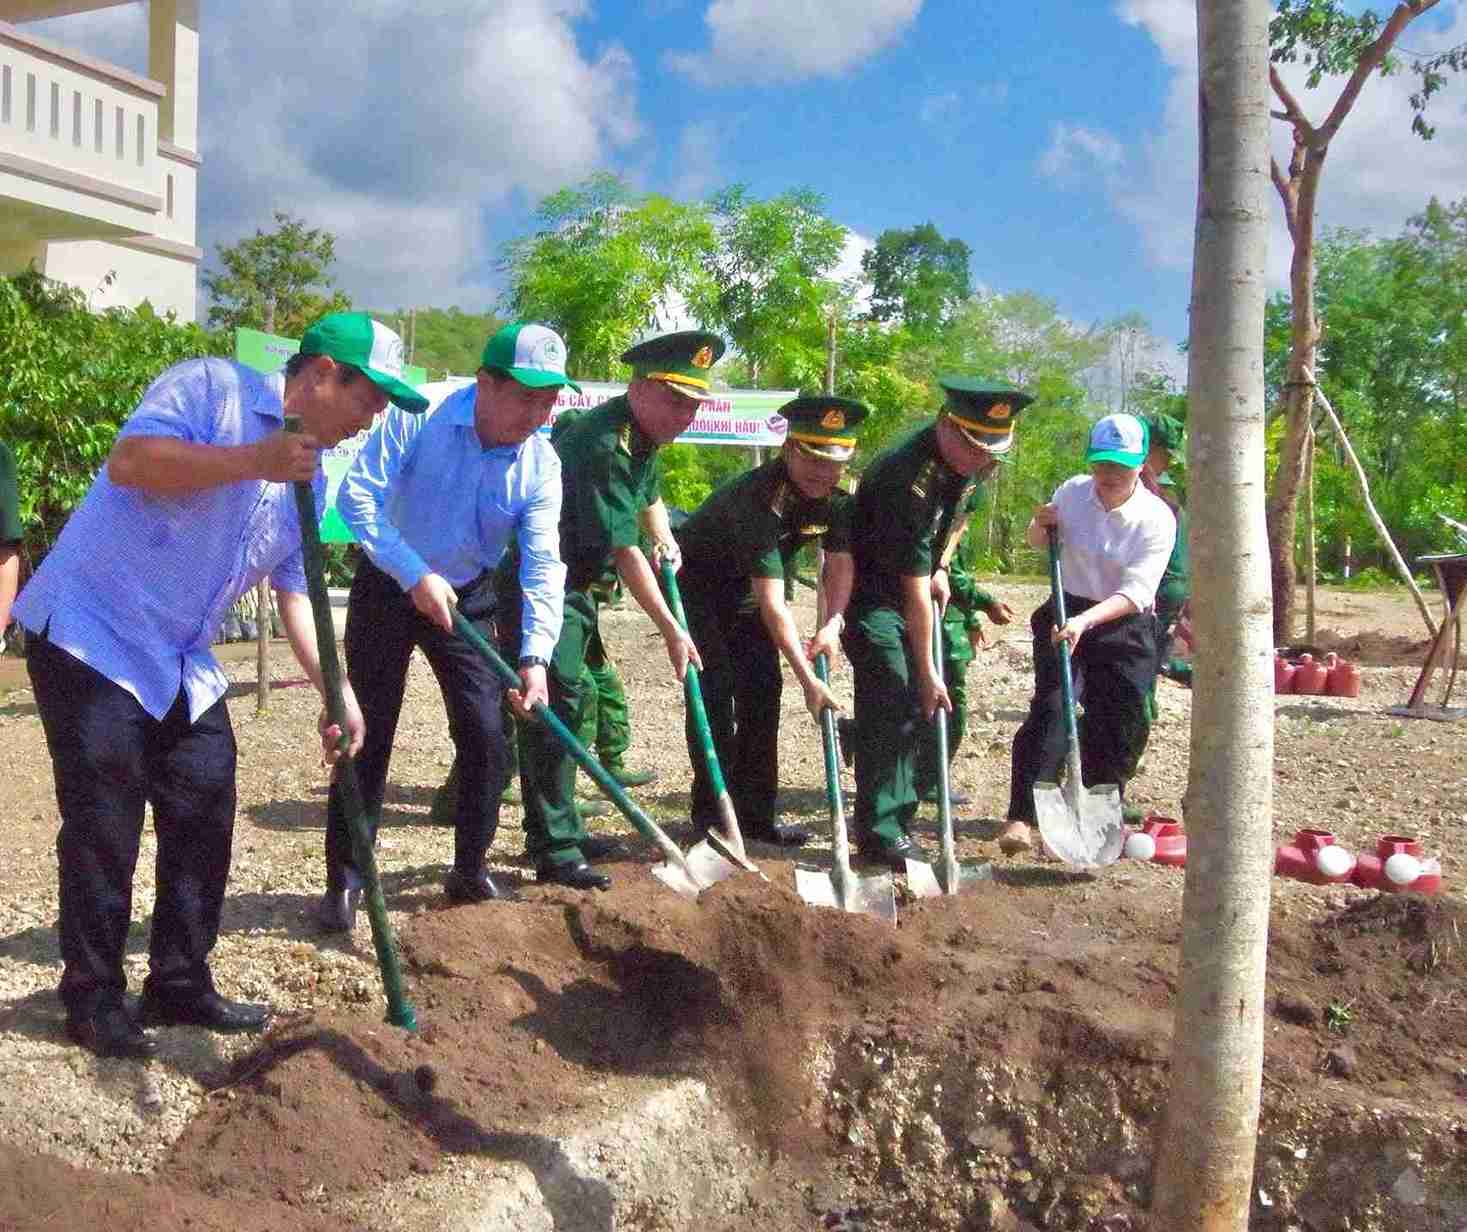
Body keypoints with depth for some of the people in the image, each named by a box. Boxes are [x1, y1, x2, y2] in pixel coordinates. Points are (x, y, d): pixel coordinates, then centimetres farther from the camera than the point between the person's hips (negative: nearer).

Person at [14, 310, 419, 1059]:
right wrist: (253, 460, -26)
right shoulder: (213, 386, -11)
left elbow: (295, 591, 11)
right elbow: (128, 462, -25)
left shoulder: (313, 478, 10)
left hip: (182, 665, 8)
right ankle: (93, 999, 11)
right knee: (104, 828, -3)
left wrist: (335, 689, -1)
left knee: (204, 820, 8)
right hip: (91, 636, -8)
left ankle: (180, 984, 21)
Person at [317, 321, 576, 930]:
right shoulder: (417, 418, -22)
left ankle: (469, 870, 16)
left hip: (467, 599, 3)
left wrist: (535, 656, -32)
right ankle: (344, 880, 12)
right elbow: (357, 494, -27)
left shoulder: (542, 466, -14)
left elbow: (543, 565, -19)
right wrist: (415, 575, -33)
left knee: (487, 737, -2)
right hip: (387, 588, -2)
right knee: (370, 735, 0)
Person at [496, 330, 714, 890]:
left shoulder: (642, 435, 6)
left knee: (564, 705, 16)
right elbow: (623, 550, -27)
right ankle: (554, 850, -7)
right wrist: (672, 630, -25)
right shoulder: (602, 444, -25)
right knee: (554, 706, -12)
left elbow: (649, 495, 29)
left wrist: (664, 538, 10)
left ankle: (563, 830, 27)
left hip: (572, 582, 10)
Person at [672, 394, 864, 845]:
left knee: (763, 689, 2)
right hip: (696, 582, -7)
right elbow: (772, 603, -41)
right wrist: (808, 679, -43)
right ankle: (713, 815, -6)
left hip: (746, 590, 7)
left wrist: (833, 623, -25)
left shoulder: (837, 498, -14)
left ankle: (755, 812, 10)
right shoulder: (757, 497, -37)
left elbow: (840, 562, -6)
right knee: (715, 686, -14)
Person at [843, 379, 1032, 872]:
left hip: (912, 586, 8)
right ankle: (881, 831, -9)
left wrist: (941, 567, 2)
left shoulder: (968, 463, -8)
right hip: (870, 591, -8)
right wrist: (927, 672, -26)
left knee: (916, 703, 7)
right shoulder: (907, 477, -33)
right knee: (892, 703, -15)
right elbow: (914, 591, -30)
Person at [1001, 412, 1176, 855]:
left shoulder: (1157, 519, -15)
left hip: (1124, 624, -1)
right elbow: (1037, 543, 14)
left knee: (1117, 724, 3)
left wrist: (1086, 620, -38)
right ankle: (1020, 815, -15)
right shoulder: (1072, 493, -6)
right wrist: (1040, 524, -10)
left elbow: (1135, 592, -24)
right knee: (1049, 708, -12)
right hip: (1066, 613, 1)